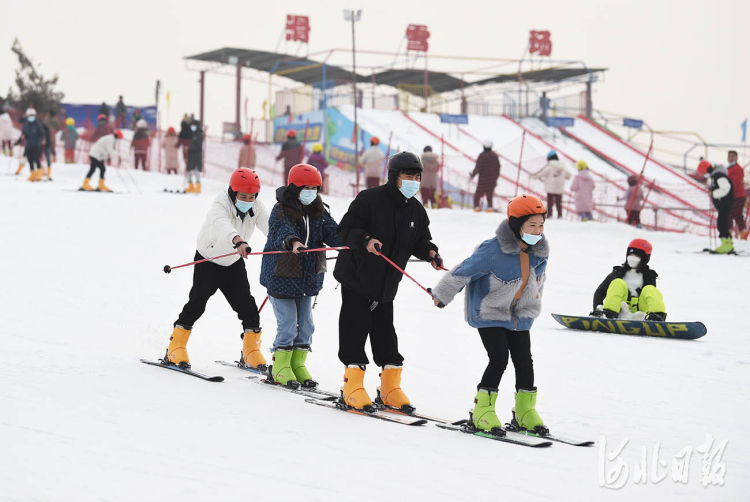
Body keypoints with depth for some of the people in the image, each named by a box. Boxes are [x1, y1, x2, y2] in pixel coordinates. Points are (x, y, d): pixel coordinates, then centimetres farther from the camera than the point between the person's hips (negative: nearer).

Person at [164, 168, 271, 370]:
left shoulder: (256, 208, -13)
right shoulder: (220, 204, -29)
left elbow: (269, 225, -28)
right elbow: (222, 224, -52)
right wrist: (237, 240, -72)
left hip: (234, 263, 4)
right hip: (208, 260, -4)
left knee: (247, 305, -3)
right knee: (197, 303, -12)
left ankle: (251, 353, 10)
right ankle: (176, 349, 0)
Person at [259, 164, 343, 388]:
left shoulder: (318, 212, 6)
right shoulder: (281, 211, -14)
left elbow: (332, 231, -5)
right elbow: (282, 230, -34)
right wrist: (293, 242, -56)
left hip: (308, 278, 6)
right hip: (281, 277, -6)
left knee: (306, 324, 11)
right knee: (287, 325, -5)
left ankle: (298, 364, 24)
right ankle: (280, 367, 10)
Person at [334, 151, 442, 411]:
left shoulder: (416, 210, 7)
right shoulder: (370, 199, -13)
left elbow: (420, 240, 15)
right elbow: (346, 229, -13)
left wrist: (429, 252, -6)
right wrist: (365, 240, -31)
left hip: (387, 284, 5)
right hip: (356, 278, -5)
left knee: (385, 333, 8)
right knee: (355, 328, -5)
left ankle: (390, 389, 14)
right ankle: (353, 388, 1)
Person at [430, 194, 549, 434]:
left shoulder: (539, 252, -4)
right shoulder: (493, 250, -25)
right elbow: (464, 271, -15)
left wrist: (530, 307, 28)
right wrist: (442, 296, -5)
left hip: (519, 317, 6)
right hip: (488, 314, -6)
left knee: (524, 362, 3)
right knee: (499, 359, -14)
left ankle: (525, 410, 17)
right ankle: (482, 410, -2)